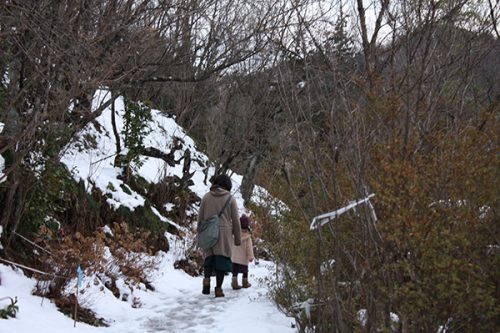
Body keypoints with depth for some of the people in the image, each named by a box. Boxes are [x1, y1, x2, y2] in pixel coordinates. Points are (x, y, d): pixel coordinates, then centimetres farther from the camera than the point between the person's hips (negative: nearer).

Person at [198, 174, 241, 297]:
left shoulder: (206, 197, 6)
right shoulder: (230, 198, 0)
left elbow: (200, 217, 9)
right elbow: (235, 220, 1)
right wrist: (238, 238, 8)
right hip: (224, 233, -2)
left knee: (209, 257, 12)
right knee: (222, 259, 2)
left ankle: (207, 279, -13)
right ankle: (218, 288, 0)